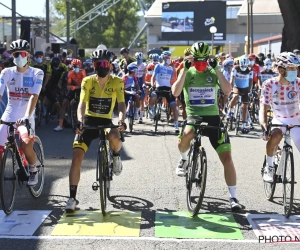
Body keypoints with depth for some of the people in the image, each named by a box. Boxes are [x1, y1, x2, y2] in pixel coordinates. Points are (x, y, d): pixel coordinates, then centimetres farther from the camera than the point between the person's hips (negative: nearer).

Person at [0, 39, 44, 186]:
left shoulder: (37, 73, -5)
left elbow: (34, 96, -16)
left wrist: (27, 116, -30)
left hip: (26, 117, -2)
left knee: (27, 146, -26)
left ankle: (33, 171, 4)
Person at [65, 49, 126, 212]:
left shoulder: (117, 82, -6)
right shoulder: (87, 81, -6)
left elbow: (121, 103, -12)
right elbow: (82, 103, -13)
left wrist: (121, 120, -32)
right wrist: (80, 120, -32)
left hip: (106, 122, -1)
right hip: (88, 121, 1)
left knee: (115, 138, -37)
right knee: (76, 158, -10)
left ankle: (116, 157, 2)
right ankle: (72, 198, 2)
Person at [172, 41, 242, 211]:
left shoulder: (213, 73, 4)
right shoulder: (187, 73, 3)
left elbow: (228, 91, -13)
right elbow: (175, 92, -15)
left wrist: (217, 69, -16)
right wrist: (185, 70, -18)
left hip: (213, 118, 1)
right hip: (193, 116, -1)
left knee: (226, 156, -6)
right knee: (186, 135, -37)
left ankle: (233, 197, 4)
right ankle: (184, 159, -2)